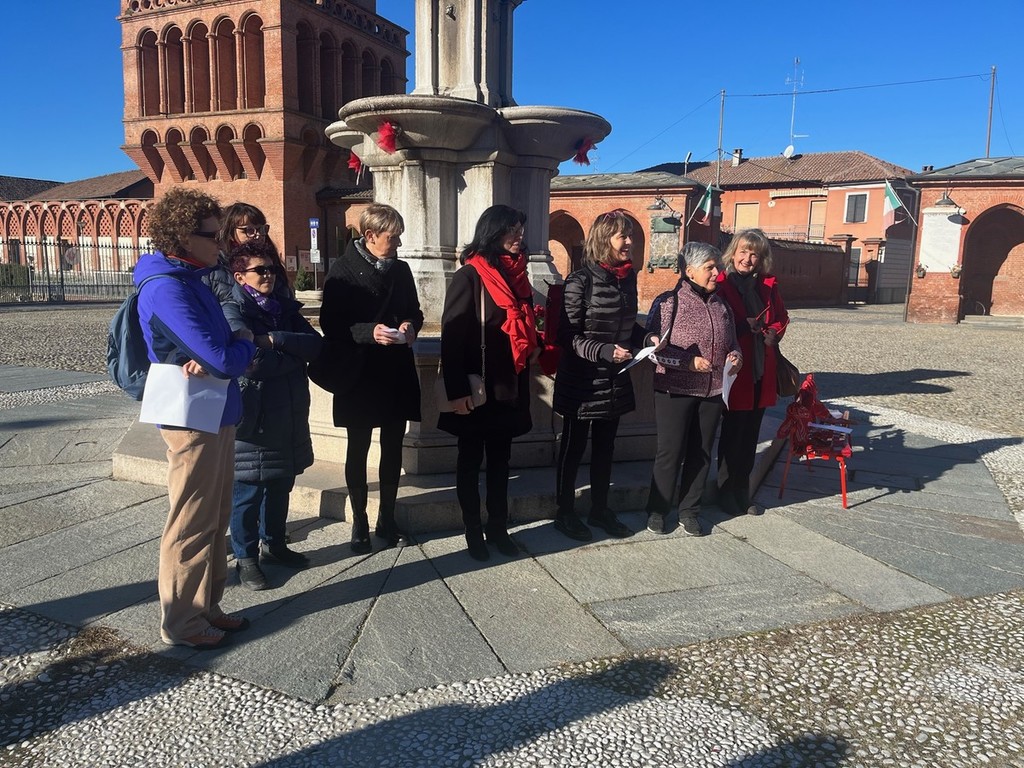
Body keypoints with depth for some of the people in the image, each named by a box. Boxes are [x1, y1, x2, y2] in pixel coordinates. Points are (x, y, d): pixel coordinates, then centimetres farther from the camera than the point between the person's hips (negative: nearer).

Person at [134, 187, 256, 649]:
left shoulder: (191, 280, 12)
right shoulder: (167, 289, -19)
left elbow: (224, 344, 9)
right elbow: (225, 360, -25)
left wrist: (211, 358, -14)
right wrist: (244, 345, -2)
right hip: (192, 420, -9)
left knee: (215, 520, 17)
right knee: (192, 525, 3)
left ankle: (206, 607, 30)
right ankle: (181, 623, 17)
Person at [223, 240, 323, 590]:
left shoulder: (286, 308, 12)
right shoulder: (233, 311, -8)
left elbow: (315, 344, -4)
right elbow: (253, 361, -22)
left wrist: (275, 341, -17)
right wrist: (294, 354, -8)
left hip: (288, 415, 6)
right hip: (252, 418, -6)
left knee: (280, 485, 17)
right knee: (248, 492, 3)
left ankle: (275, 543, 34)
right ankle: (246, 557, 18)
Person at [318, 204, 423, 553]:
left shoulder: (401, 269, 8)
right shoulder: (343, 270, -7)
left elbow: (414, 311, 17)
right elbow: (330, 323, -11)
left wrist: (411, 325, -6)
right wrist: (370, 332, -24)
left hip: (397, 374, 5)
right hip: (359, 376, -4)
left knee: (393, 448, 11)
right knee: (358, 449, 6)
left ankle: (387, 518, 25)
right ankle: (360, 522, 20)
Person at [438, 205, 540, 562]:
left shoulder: (515, 274, 8)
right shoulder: (469, 276, -12)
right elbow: (451, 335, -16)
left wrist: (534, 345, 3)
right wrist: (457, 391, -20)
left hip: (509, 385, 7)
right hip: (477, 388, -6)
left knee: (500, 459, 14)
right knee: (471, 460, 8)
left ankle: (499, 528, 25)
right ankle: (473, 532, 20)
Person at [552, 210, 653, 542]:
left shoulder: (628, 277, 5)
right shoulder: (582, 280, -15)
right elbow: (567, 334, -16)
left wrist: (647, 338, -2)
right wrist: (604, 351, -26)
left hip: (615, 380, 7)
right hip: (582, 380, -7)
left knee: (605, 447, 18)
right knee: (573, 447, 8)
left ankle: (600, 509, 33)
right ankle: (565, 512, 23)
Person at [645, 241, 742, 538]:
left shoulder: (721, 305, 10)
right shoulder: (668, 302, -8)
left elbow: (732, 342, 21)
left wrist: (735, 356, -1)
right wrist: (688, 362, -20)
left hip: (713, 391, 5)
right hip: (675, 390, -5)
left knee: (701, 453, 11)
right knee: (670, 452, 2)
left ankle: (689, 511, 25)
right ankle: (657, 510, 18)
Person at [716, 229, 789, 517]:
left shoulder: (768, 285, 8)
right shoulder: (722, 284, -9)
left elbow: (781, 317, 19)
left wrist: (773, 333, 0)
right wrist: (743, 327, -20)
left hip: (761, 371, 6)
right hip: (734, 370, -5)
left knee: (750, 435, 14)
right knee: (732, 434, 5)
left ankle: (742, 493, 26)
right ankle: (726, 494, 20)